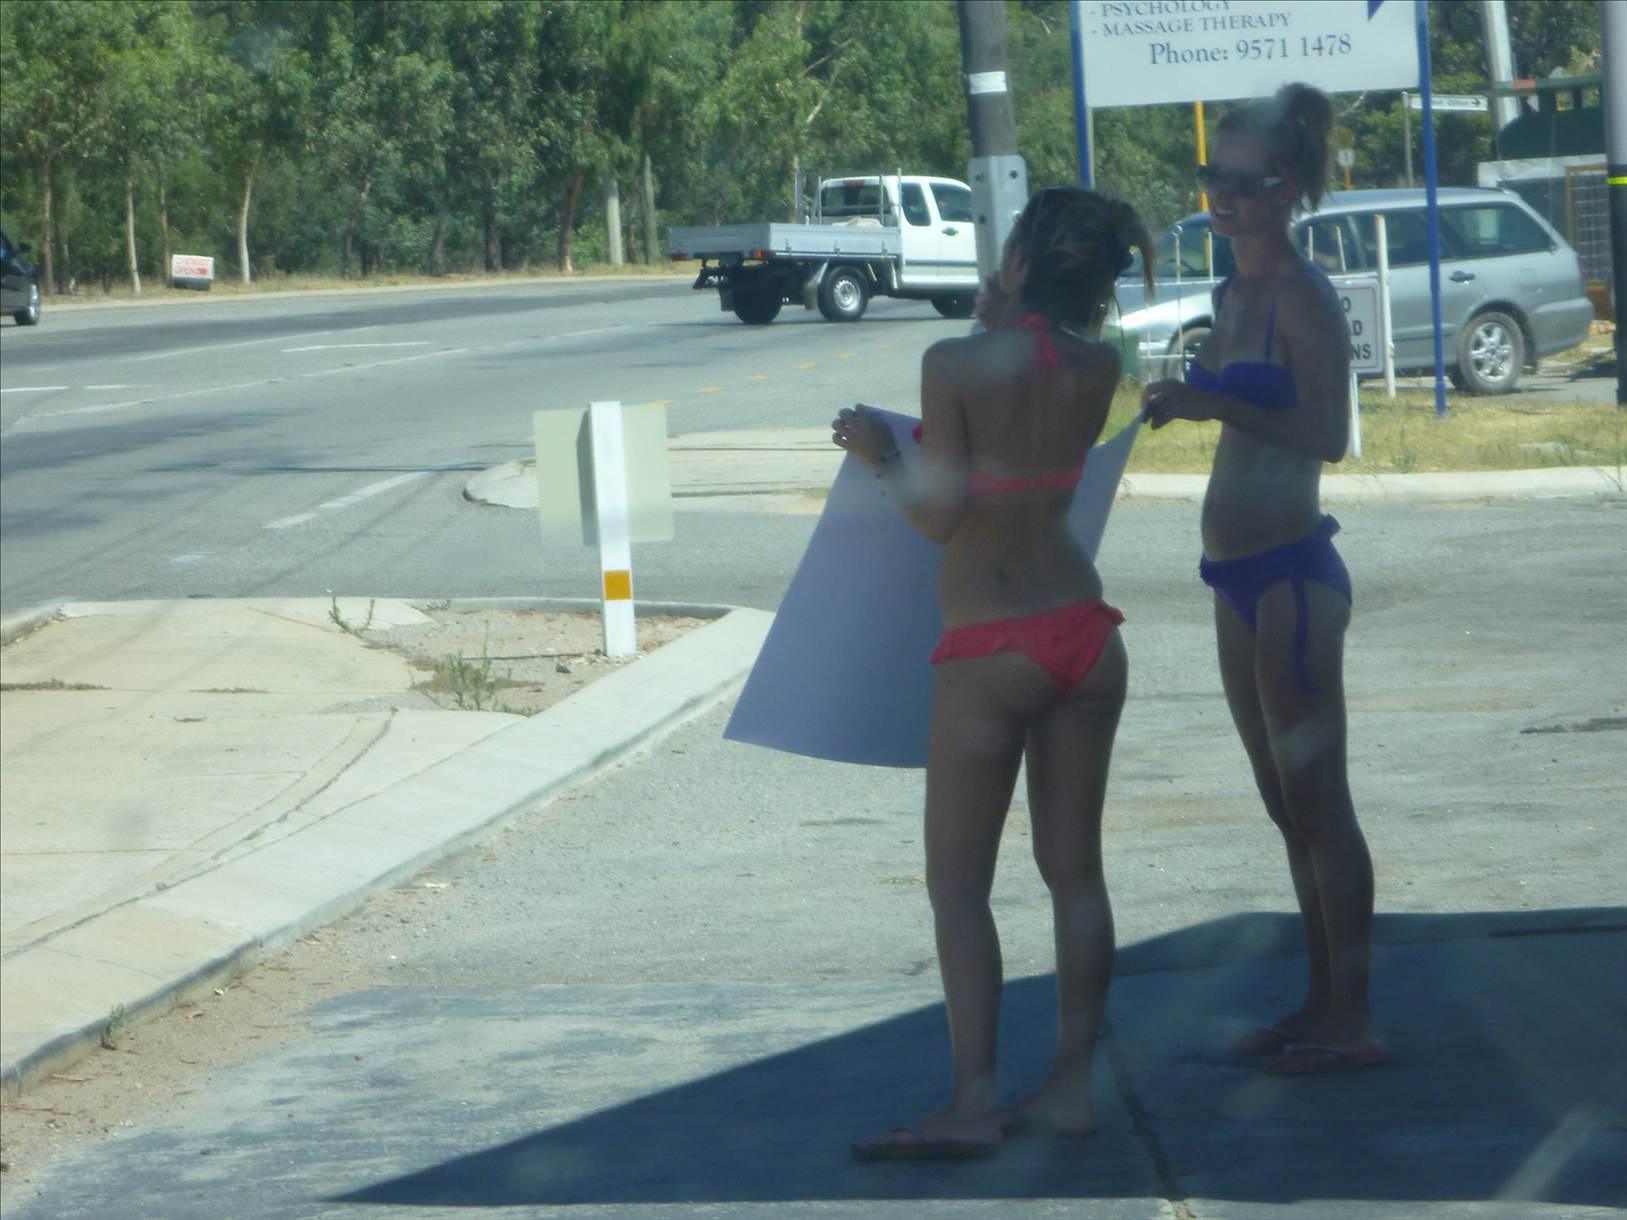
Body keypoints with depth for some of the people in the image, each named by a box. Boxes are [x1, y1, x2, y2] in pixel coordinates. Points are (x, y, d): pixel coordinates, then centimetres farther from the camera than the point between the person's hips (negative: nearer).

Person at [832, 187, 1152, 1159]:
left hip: (992, 650, -5)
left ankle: (975, 1101, -4)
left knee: (959, 882, 2)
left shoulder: (958, 364, -14)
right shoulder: (1099, 368, 1)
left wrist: (882, 454, 4)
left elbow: (941, 515, -14)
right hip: (1085, 633, 5)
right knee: (1076, 870, 11)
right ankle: (1071, 1085, 13)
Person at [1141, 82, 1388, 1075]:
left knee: (1315, 796, -5)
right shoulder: (1235, 295, 13)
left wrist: (1217, 402, -28)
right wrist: (1184, 400, 11)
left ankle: (1353, 1020, 0)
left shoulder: (1300, 295, -13)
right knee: (1287, 801, 14)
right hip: (1242, 577, 10)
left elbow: (1327, 433, -21)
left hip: (1291, 571, -10)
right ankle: (1324, 1003, 22)